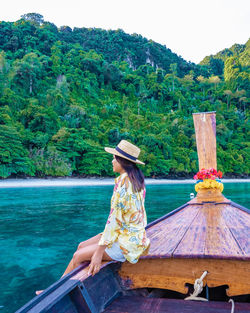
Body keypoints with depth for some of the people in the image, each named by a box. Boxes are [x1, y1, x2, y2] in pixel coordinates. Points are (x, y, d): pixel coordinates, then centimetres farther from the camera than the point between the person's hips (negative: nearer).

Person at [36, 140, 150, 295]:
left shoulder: (123, 181, -21)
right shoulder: (138, 179, 6)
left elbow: (115, 220, -22)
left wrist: (99, 252, -17)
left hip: (126, 241, -9)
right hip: (133, 235, 9)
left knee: (79, 256, -4)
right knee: (82, 246, 10)